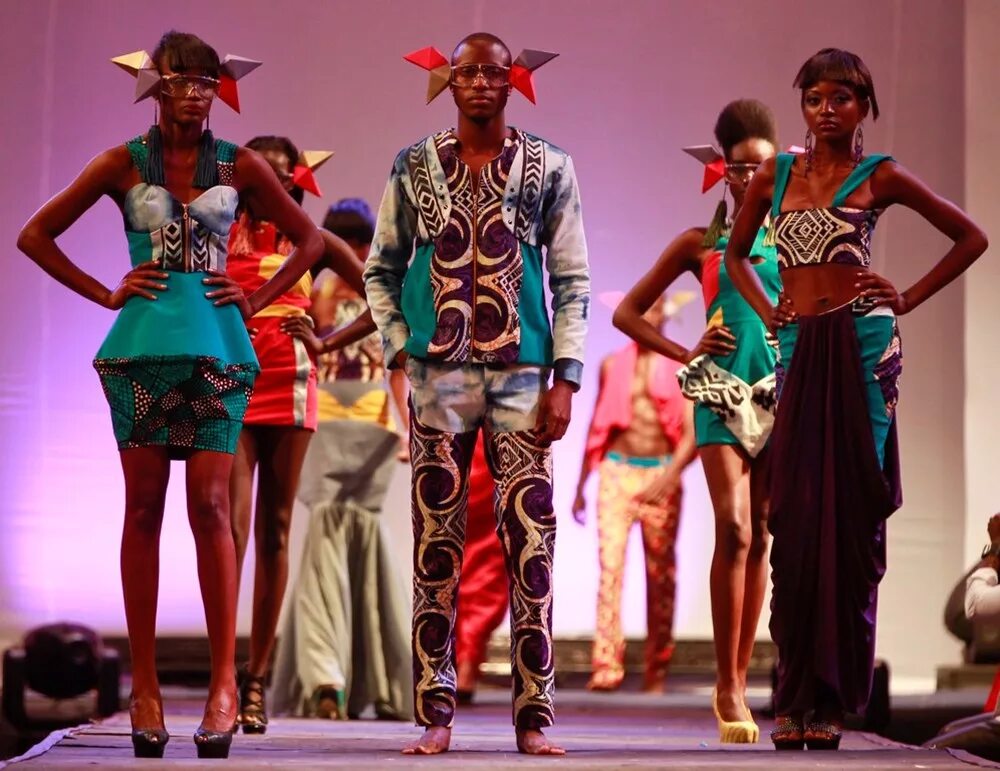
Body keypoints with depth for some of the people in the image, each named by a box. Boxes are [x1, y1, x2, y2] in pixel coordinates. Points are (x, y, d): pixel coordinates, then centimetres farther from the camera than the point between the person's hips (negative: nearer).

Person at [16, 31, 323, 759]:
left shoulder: (241, 166, 7)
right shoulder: (123, 164, 6)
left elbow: (308, 240, 18)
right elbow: (36, 236, 11)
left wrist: (256, 299, 6)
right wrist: (107, 293, 3)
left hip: (216, 345, 0)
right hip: (142, 344, 0)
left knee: (210, 506, -8)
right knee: (144, 509, 0)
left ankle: (223, 680, -7)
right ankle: (144, 685, 4)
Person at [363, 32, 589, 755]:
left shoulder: (548, 168, 5)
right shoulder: (415, 167, 8)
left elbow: (573, 281, 4)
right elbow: (381, 270, 14)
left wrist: (564, 380, -4)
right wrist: (398, 348, 0)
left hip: (521, 375, -1)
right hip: (438, 372, 1)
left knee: (531, 544, -4)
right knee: (437, 546, 1)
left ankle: (533, 716, 0)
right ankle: (436, 714, 6)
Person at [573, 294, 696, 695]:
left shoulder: (679, 368, 3)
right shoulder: (612, 365, 11)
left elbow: (691, 435, -4)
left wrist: (668, 478, -19)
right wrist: (579, 487, 18)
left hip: (660, 476, -1)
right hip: (617, 471, 1)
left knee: (660, 572, 2)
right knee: (610, 565, -12)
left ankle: (657, 671, 8)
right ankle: (606, 666, -18)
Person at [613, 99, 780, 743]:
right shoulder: (700, 244, 7)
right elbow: (627, 313, 11)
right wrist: (687, 355, 1)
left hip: (784, 396, 2)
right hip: (722, 396, -2)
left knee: (760, 538, 4)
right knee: (734, 529, -16)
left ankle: (738, 682, 12)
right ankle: (727, 684, -13)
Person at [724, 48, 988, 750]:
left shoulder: (880, 177, 3)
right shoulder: (775, 176, 12)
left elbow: (970, 237, 8)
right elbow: (737, 253, 27)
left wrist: (907, 299, 2)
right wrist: (767, 310, 10)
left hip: (860, 345, -3)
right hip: (798, 350, 3)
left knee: (851, 513, -3)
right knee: (796, 517, -1)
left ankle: (831, 697, 2)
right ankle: (797, 697, 2)